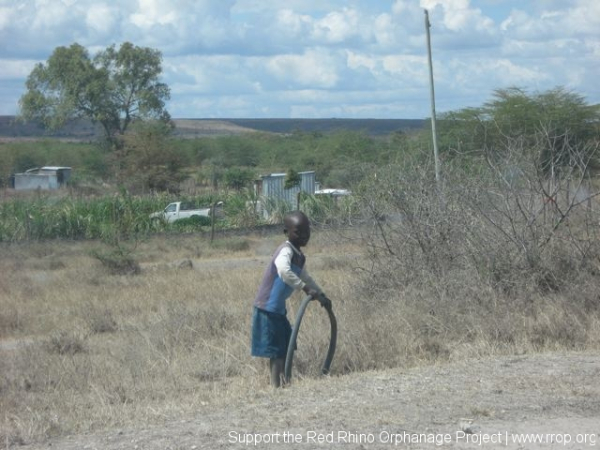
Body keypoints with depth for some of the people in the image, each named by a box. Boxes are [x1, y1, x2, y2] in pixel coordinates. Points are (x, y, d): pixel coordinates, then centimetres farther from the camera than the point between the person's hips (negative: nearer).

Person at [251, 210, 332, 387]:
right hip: (268, 308, -10)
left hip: (278, 309, 10)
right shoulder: (286, 251, -19)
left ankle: (282, 384, 25)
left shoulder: (299, 256, 11)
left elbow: (305, 277, 30)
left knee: (285, 347, 16)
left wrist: (321, 295, 27)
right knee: (276, 351, -7)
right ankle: (276, 386, -4)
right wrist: (305, 288, -39)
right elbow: (283, 271, -41)